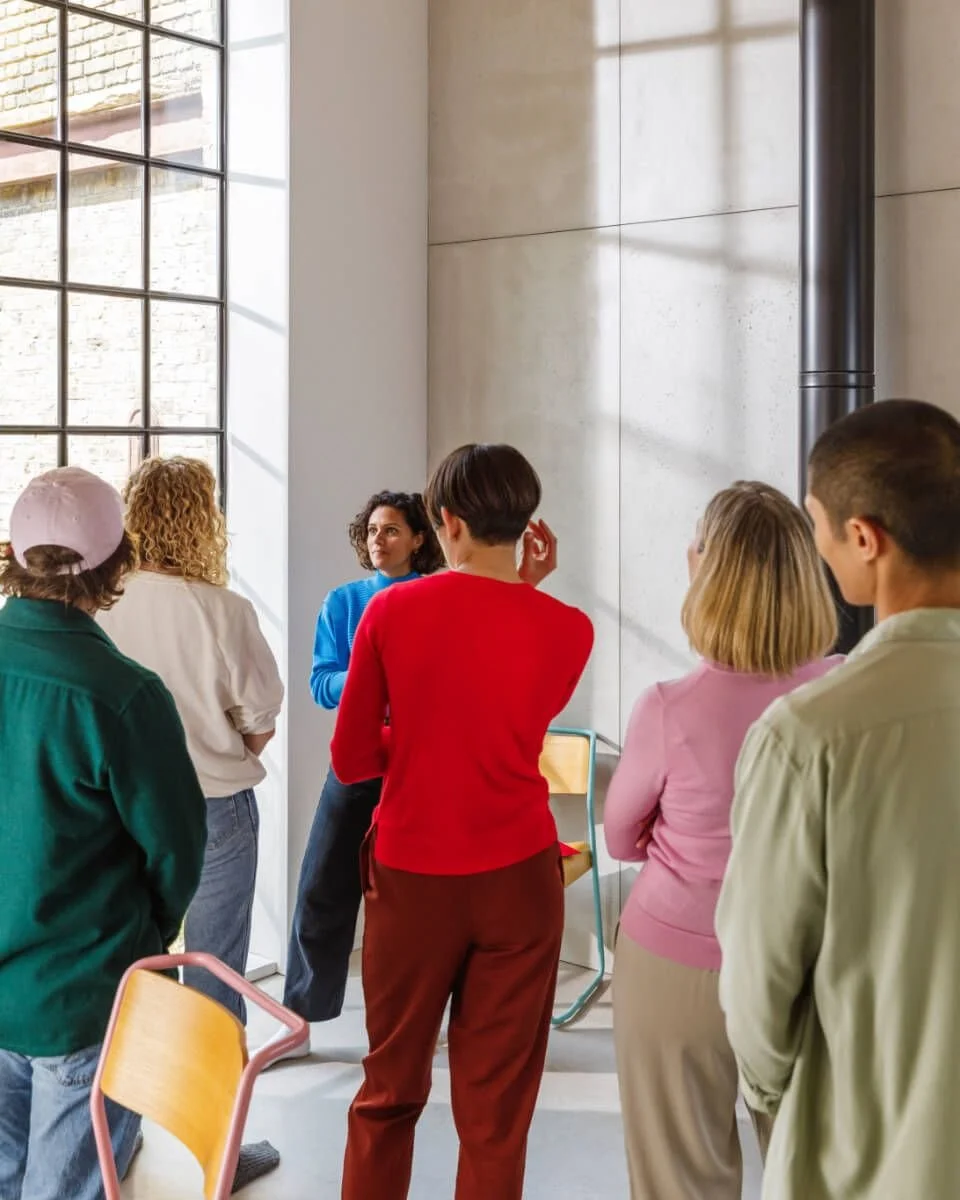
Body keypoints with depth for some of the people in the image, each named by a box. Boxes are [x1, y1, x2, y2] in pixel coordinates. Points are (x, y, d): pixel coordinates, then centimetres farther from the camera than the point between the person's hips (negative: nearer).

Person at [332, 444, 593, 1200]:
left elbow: (352, 760, -2)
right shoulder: (566, 630, -8)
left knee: (391, 1087, 18)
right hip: (518, 877, 0)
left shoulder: (390, 612, -7)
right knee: (497, 1104, 10)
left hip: (409, 875, 1)